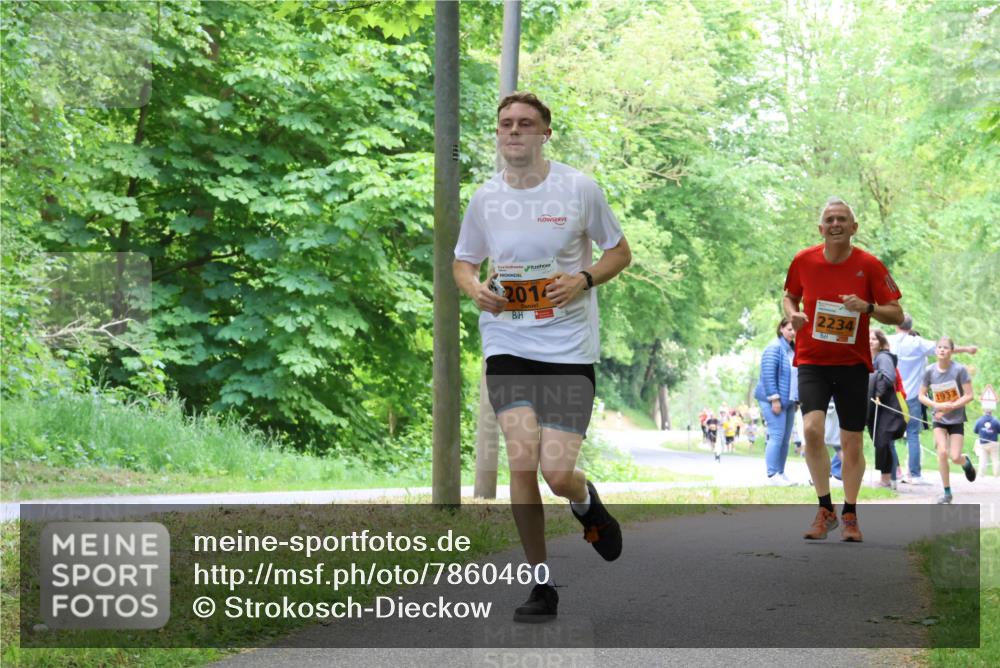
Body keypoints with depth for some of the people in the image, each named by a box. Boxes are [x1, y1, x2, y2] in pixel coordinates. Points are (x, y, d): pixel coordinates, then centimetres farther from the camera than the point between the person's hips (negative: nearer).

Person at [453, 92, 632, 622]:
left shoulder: (579, 189, -2)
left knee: (557, 473, -8)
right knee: (522, 458, -15)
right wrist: (474, 289, -5)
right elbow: (462, 261, 18)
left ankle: (586, 502, 33)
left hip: (569, 345, -2)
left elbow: (619, 253, 7)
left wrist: (583, 279, -12)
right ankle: (541, 583, 1)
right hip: (506, 343, 2)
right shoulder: (485, 197, 5)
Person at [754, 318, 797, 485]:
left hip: (788, 401, 9)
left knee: (785, 439, 9)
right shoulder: (775, 348, -10)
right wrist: (774, 398, -20)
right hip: (774, 400, -9)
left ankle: (780, 473, 15)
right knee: (776, 436, -12)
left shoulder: (793, 349, 16)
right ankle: (772, 475, -12)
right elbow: (768, 374, -17)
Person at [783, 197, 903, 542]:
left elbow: (897, 315, -3)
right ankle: (825, 509, -5)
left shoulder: (869, 265, -6)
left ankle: (850, 514, 24)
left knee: (852, 442, 5)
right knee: (812, 429, -20)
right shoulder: (803, 260, -1)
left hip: (853, 362, 0)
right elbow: (789, 296, 17)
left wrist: (867, 307, -21)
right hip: (811, 361, 0)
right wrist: (793, 314, -6)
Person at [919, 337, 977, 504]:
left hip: (956, 420, -1)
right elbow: (922, 396, -1)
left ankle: (967, 462, 34)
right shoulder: (929, 371, -9)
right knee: (942, 452, -16)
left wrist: (950, 407, -21)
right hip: (939, 420, 1)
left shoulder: (959, 370, -16)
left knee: (955, 457, -6)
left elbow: (969, 396, -14)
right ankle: (947, 493, -2)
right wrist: (937, 405, -18)